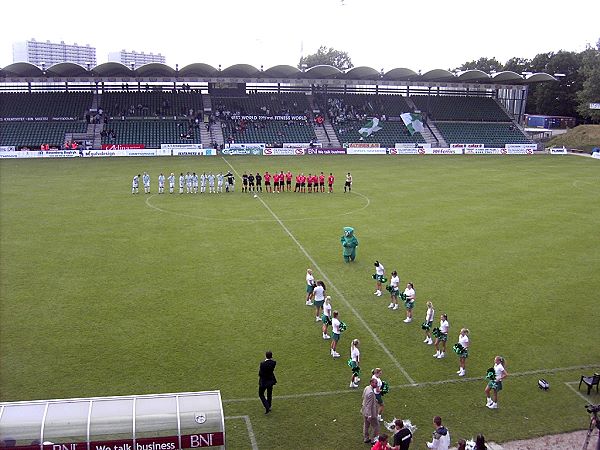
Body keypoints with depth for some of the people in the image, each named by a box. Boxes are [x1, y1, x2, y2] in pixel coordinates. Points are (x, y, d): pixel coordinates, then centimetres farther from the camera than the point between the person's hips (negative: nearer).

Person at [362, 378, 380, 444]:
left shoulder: (366, 388, -3)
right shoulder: (371, 392, -31)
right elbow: (369, 405, -28)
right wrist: (370, 415, -23)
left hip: (364, 411, 9)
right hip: (370, 412, -9)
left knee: (366, 425, 22)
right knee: (376, 426, 11)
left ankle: (366, 438, 37)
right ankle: (374, 440, 22)